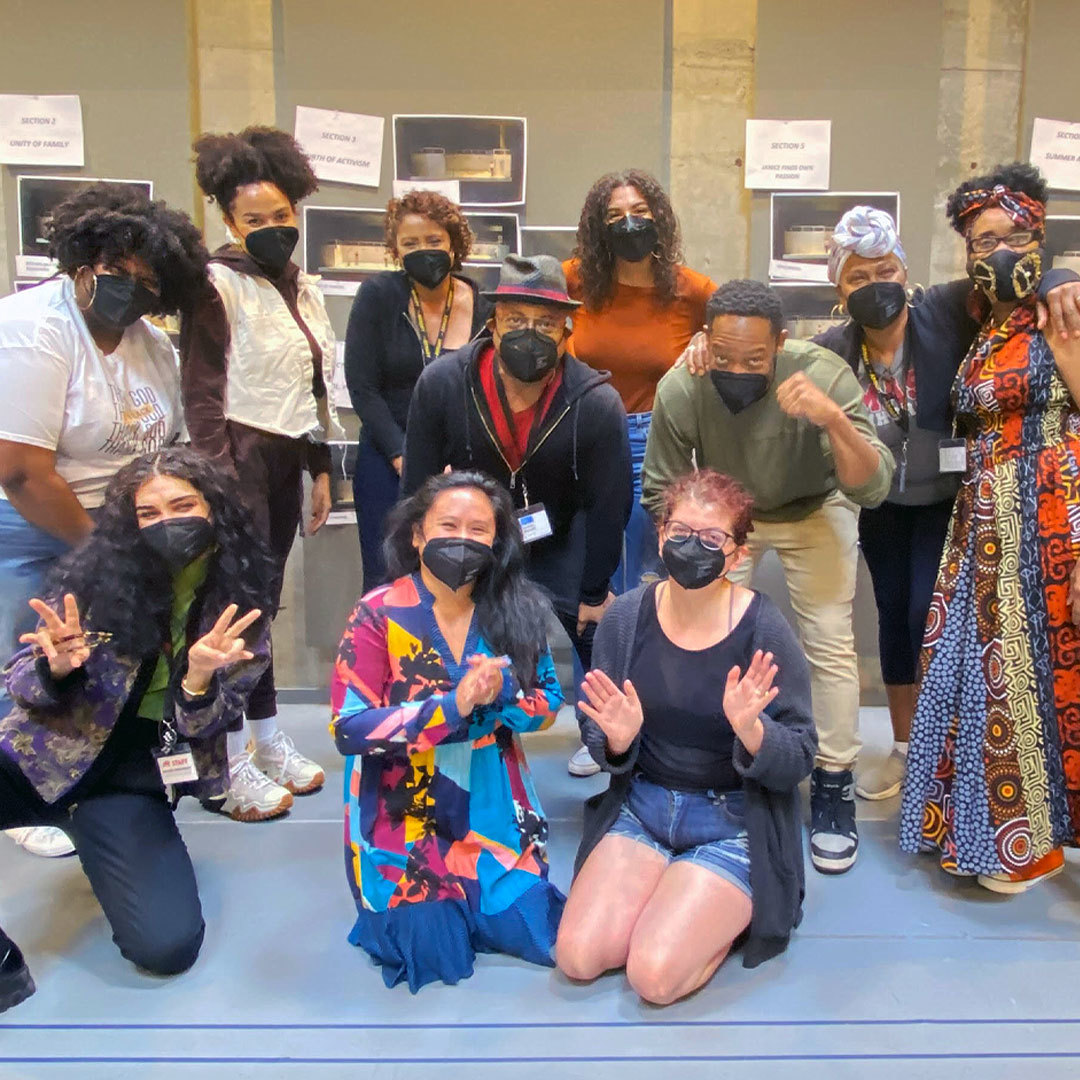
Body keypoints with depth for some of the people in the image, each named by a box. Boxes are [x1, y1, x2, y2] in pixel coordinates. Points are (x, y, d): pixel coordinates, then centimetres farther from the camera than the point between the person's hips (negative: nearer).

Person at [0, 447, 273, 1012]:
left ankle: (105, 852, 18)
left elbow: (203, 727, -5)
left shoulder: (239, 608, -3)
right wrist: (57, 668, -24)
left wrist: (200, 678, -29)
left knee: (167, 946, -15)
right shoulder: (94, 571, -5)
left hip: (131, 784, 1)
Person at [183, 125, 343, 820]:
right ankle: (231, 769, 1)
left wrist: (320, 469, 18)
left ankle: (267, 740, 21)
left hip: (285, 457, 7)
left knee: (263, 602, 11)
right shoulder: (218, 285, -5)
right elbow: (203, 392, -11)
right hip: (239, 456, -7)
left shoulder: (302, 287, 17)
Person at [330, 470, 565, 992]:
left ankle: (468, 902, 28)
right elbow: (349, 728, -18)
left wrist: (502, 694, -23)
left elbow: (548, 702, 0)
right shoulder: (379, 614, -15)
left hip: (492, 810, 3)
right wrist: (451, 705, -29)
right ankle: (398, 908, 26)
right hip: (405, 815, -3)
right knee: (438, 953, -7)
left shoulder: (516, 611, -4)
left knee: (535, 933, -3)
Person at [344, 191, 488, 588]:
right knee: (386, 582, 1)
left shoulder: (482, 306, 0)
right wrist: (405, 459, -11)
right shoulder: (378, 296, -2)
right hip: (388, 460, 0)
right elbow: (363, 388, -4)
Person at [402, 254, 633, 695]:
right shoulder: (440, 383, -21)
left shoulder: (598, 404, -23)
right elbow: (418, 489, -10)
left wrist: (593, 593, -2)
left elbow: (608, 506, -11)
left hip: (560, 548, 0)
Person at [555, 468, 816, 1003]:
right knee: (577, 957, -10)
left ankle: (730, 914, 11)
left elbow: (798, 763, -11)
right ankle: (670, 898, 16)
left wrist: (750, 728, -32)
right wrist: (617, 739, -21)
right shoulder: (627, 616, -6)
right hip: (642, 805, 4)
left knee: (654, 976, -17)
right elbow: (602, 747, 3)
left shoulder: (764, 630, -16)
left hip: (733, 823, -3)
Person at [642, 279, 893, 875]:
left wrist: (834, 419, -48)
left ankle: (832, 787, 11)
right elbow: (660, 490, -14)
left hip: (813, 511, -1)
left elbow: (872, 489, -33)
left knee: (831, 644, -6)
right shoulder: (679, 389, -29)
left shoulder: (825, 375, -33)